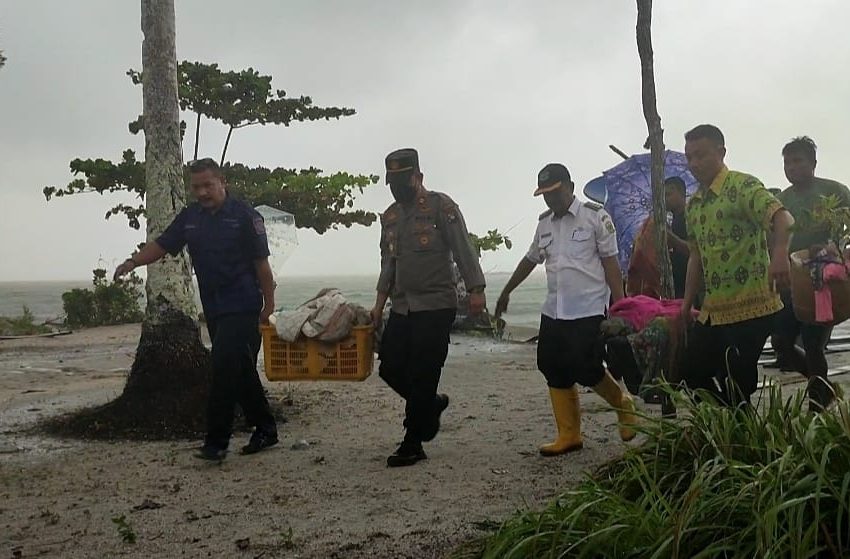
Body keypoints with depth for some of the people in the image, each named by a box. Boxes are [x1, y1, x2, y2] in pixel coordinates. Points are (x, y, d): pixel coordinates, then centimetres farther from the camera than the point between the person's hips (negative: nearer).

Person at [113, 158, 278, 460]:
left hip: (242, 307, -7)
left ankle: (216, 441, -7)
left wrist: (269, 302, -7)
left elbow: (261, 261, -7)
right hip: (213, 308, 7)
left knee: (225, 369, -12)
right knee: (240, 371, 12)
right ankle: (265, 429, 24)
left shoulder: (244, 215, -8)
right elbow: (163, 244, 9)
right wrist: (133, 261, -8)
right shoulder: (190, 217, 10)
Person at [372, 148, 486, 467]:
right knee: (390, 367, 5)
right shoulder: (390, 217, 15)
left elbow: (464, 251, -9)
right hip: (402, 308, 7)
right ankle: (431, 405, 30)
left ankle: (412, 445, 5)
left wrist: (475, 290, -16)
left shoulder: (441, 206, -6)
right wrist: (379, 305, 16)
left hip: (436, 306, -7)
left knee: (422, 375, -5)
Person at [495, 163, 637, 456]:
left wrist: (619, 303, -11)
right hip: (553, 311, 6)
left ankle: (623, 404, 21)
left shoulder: (595, 215, -5)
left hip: (589, 310, -6)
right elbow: (530, 259, 24)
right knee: (555, 373, 5)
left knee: (587, 371, -9)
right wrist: (506, 293, 28)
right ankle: (569, 435, 15)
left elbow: (610, 261, -6)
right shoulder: (544, 222, 12)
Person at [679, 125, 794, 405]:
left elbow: (782, 218, -25)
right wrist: (687, 304, 17)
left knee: (737, 387, -6)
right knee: (693, 373, 11)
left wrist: (780, 253, -45)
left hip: (750, 307, -8)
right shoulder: (693, 204, 14)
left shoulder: (742, 185, -10)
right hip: (713, 310, 8)